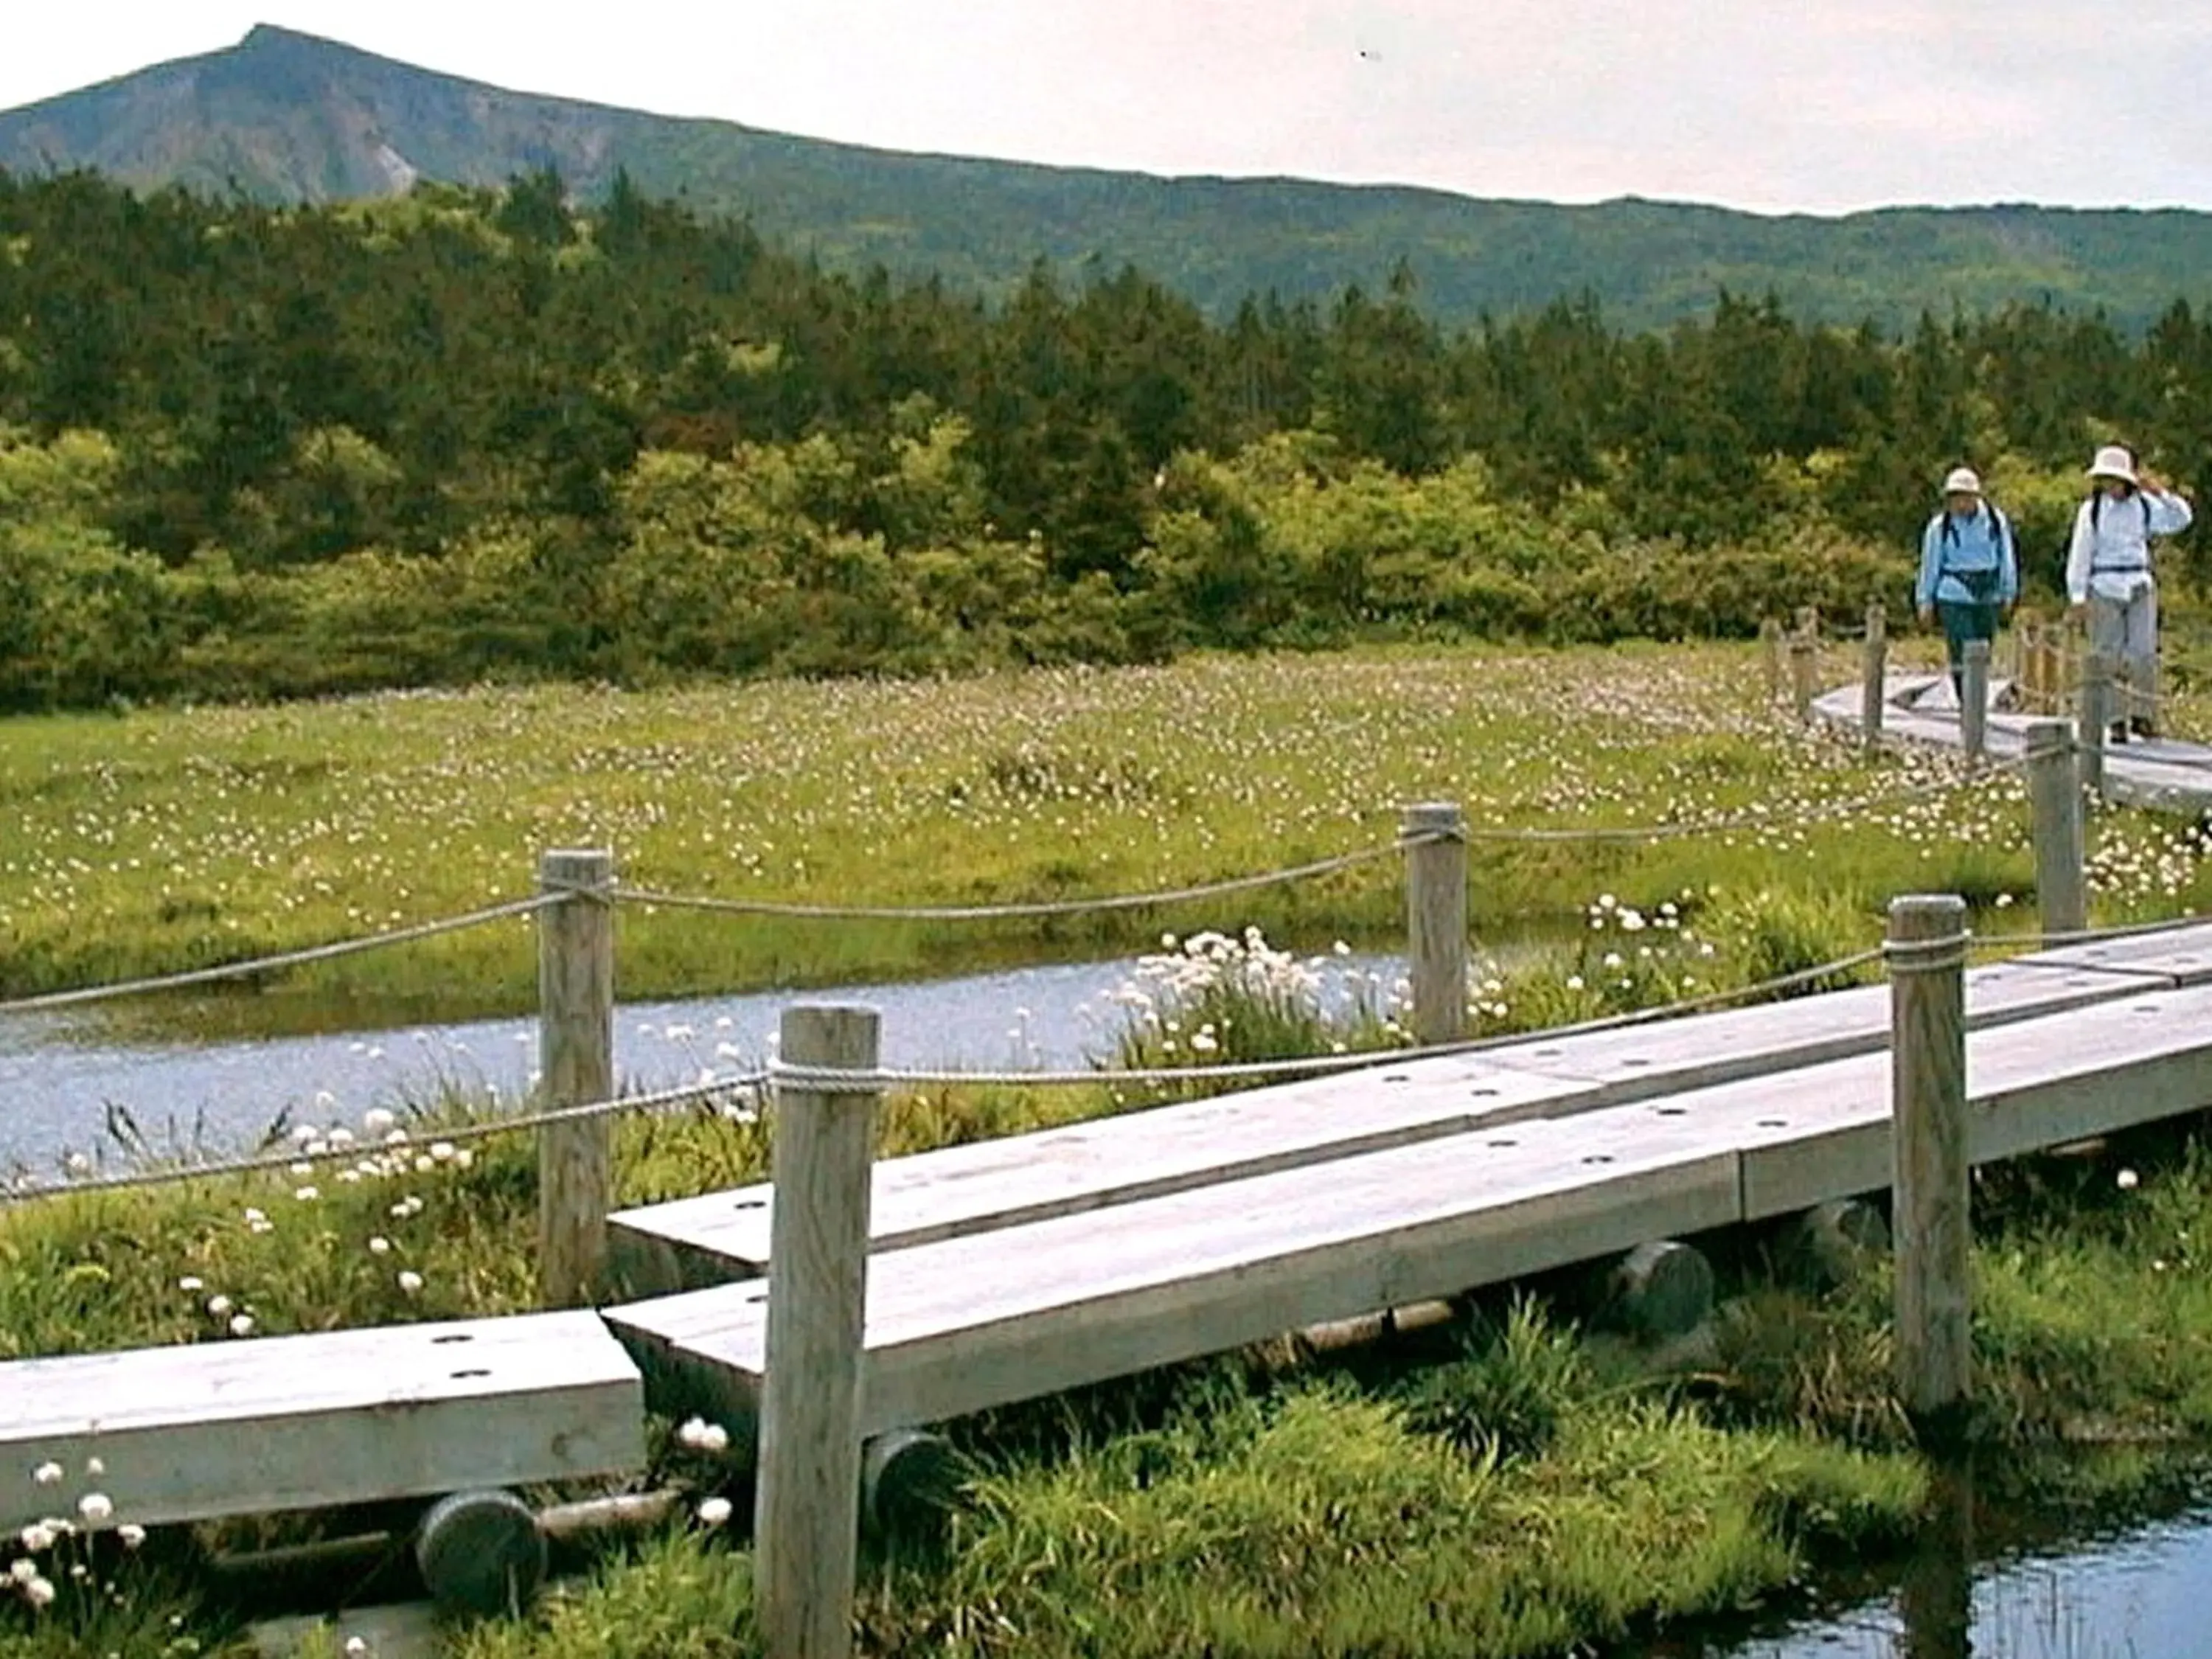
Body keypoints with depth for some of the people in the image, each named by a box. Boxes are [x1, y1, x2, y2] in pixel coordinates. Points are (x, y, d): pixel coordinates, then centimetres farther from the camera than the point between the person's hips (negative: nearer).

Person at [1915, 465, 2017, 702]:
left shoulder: (1996, 521, 0)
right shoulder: (1939, 526, -1)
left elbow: (2007, 558, 10)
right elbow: (1930, 565, 6)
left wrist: (2009, 594, 12)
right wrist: (1925, 600, 8)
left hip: (1988, 596, 2)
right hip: (1954, 597, -2)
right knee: (1961, 654, -10)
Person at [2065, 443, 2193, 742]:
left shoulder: (2144, 506, 6)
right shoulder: (2092, 510, 1)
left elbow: (2181, 519, 8)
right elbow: (2080, 554, 1)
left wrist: (2161, 493, -5)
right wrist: (2078, 594, -2)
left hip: (2140, 587, 1)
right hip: (2105, 588, -1)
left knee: (2143, 653, -5)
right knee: (2110, 658, 0)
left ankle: (2143, 716, 4)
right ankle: (2116, 721, 6)